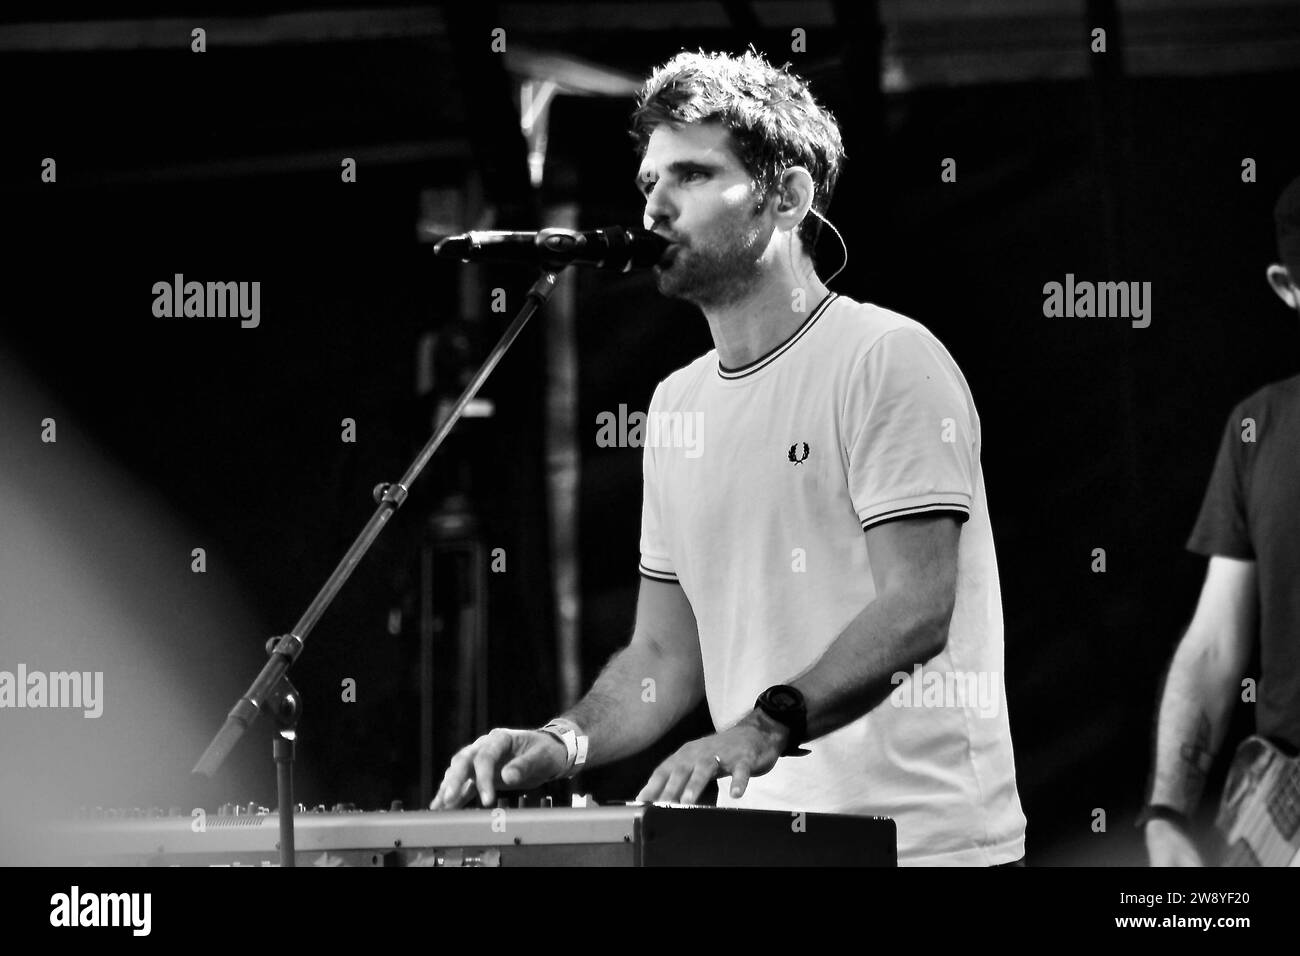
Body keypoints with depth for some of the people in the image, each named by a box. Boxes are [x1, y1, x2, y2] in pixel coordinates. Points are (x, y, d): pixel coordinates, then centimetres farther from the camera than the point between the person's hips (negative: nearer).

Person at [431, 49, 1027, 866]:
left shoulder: (887, 360, -6)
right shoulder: (679, 405, 17)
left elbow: (916, 609, -16)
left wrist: (771, 724, -29)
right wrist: (567, 740, 0)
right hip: (760, 841, 7)